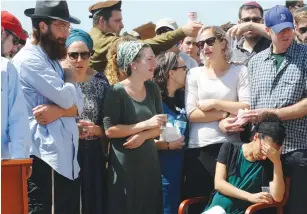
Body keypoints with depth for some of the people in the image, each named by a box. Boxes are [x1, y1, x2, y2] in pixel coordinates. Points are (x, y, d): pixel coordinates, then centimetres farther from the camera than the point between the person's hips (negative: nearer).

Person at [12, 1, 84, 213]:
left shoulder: (52, 60, 19)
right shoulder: (29, 59, -10)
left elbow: (78, 105, 10)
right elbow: (66, 98, -18)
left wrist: (59, 111, -12)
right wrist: (71, 79, 4)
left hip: (65, 156, 9)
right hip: (45, 156, -9)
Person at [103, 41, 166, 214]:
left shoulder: (153, 89, 7)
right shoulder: (117, 92, -11)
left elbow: (160, 127, 8)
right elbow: (110, 130, -17)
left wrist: (143, 136, -12)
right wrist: (146, 124, -17)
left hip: (150, 160, 6)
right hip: (124, 163, -5)